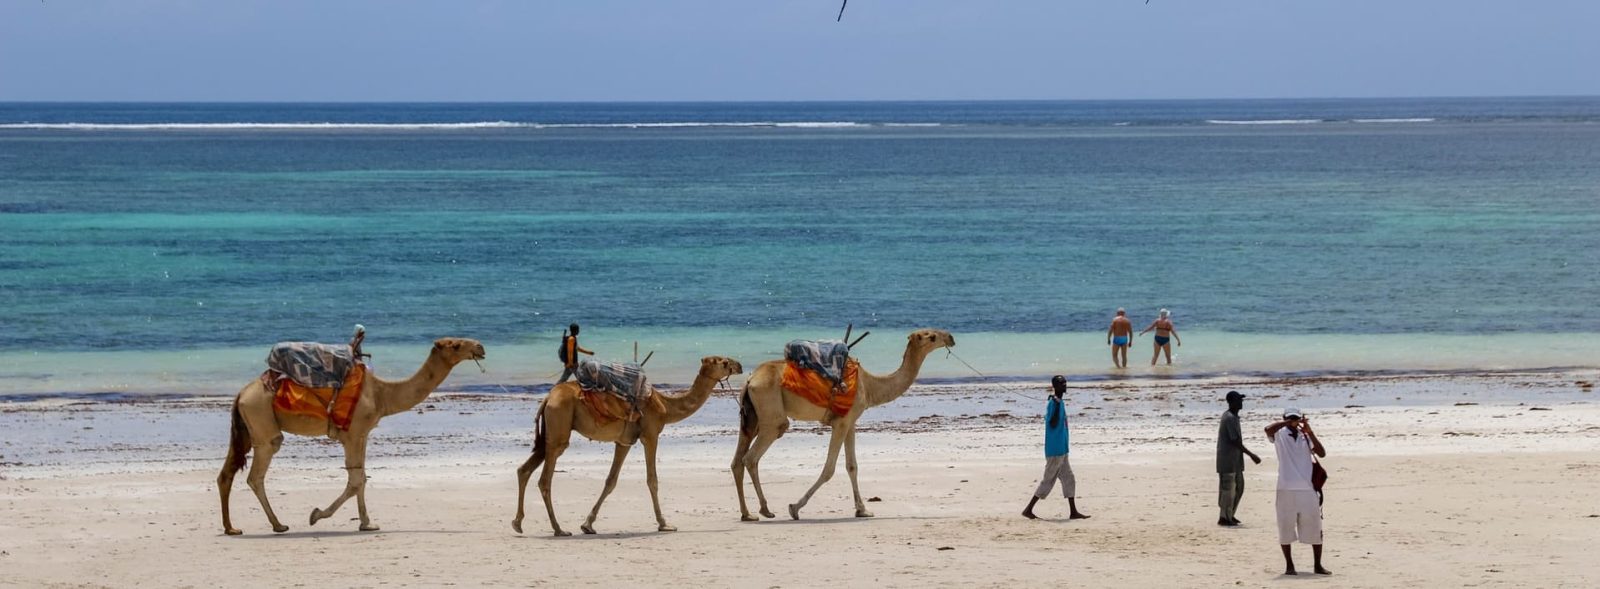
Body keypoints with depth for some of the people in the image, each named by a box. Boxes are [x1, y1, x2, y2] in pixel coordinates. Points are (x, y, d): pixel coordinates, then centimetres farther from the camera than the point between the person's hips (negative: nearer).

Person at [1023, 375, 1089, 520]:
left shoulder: (1059, 403, 13)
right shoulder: (1053, 403, -17)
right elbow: (1053, 424, -28)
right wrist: (1057, 404, -34)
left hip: (1061, 450, 10)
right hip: (1055, 451, -10)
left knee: (1069, 480, 9)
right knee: (1048, 481, -4)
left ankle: (1073, 512, 11)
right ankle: (1028, 509, 2)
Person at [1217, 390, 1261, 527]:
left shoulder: (1233, 417, 13)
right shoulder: (1230, 418, -19)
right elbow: (1235, 441, -22)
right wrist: (1251, 455, -20)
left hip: (1235, 460, 10)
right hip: (1228, 460, -10)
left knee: (1238, 487, 15)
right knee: (1228, 488, -4)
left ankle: (1229, 515, 22)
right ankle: (1224, 517, 2)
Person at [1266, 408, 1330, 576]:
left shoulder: (1305, 436, 9)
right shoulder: (1279, 435, 2)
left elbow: (1322, 453, -4)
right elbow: (1268, 429, -21)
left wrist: (1310, 432, -11)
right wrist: (1289, 422, -21)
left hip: (1308, 489, 2)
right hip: (1286, 489, -2)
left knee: (1315, 528, 4)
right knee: (1286, 528, 3)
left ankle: (1318, 565, 14)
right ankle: (1289, 565, 14)